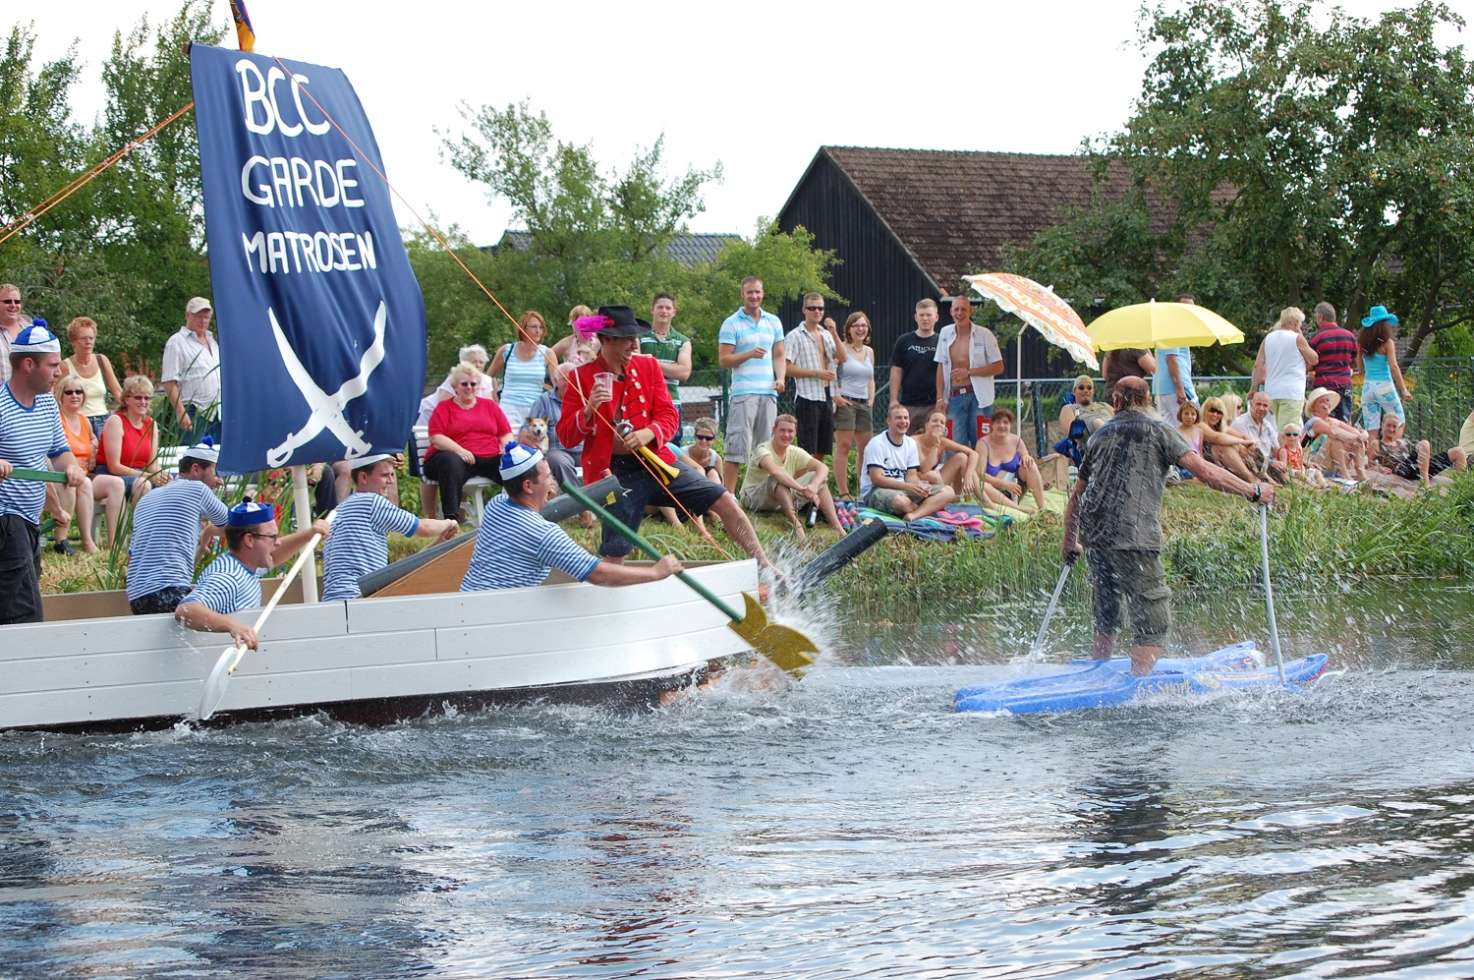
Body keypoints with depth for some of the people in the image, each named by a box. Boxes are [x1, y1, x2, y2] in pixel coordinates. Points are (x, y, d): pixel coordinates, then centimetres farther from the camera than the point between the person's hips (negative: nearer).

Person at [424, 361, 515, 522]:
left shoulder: (490, 406, 24)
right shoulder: (444, 408, 13)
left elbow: (506, 434, 21)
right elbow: (436, 438, 0)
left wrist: (507, 448, -3)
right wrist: (459, 450, -17)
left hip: (489, 458, 3)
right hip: (457, 456, -3)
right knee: (451, 462, -40)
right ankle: (451, 516, -47)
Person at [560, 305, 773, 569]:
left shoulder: (648, 366, 5)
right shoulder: (582, 378, -5)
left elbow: (668, 415, 4)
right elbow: (566, 437, -5)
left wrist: (648, 433, -19)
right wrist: (588, 409, -25)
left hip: (656, 461, 3)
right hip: (615, 472, -3)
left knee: (725, 501, -4)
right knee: (614, 555, -7)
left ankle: (764, 566, 6)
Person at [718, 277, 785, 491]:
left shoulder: (773, 322, 16)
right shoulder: (731, 324, 0)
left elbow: (779, 355, 19)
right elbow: (723, 360, -4)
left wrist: (781, 378, 1)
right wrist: (749, 354, -18)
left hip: (769, 392, 5)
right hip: (743, 392, -5)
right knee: (736, 448, -10)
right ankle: (728, 495, -10)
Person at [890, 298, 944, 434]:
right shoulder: (904, 341, 7)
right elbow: (896, 372, 7)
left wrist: (944, 400, -7)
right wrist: (894, 400, -1)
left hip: (934, 405, -1)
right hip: (908, 405, 1)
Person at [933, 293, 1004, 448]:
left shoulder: (984, 335, -4)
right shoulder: (945, 334, 8)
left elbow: (999, 367, -3)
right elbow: (941, 367, 13)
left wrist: (969, 372, -12)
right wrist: (940, 397, 5)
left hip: (978, 396, -3)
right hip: (954, 398, 3)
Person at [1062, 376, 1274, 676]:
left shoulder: (1101, 435, 20)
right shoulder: (1157, 431, 3)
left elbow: (1076, 495, 27)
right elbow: (1205, 471, -6)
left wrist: (1069, 540, 39)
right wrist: (1253, 491, 1)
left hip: (1093, 534, 7)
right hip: (1132, 536, -7)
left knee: (1107, 618, 20)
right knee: (1153, 618, -4)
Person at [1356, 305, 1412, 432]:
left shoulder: (1362, 343, 4)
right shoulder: (1387, 342, -8)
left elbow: (1360, 369, 9)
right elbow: (1393, 367, -13)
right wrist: (1404, 389, -11)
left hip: (1367, 387, 4)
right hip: (1384, 385, -4)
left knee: (1371, 431, 4)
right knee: (1399, 422, 9)